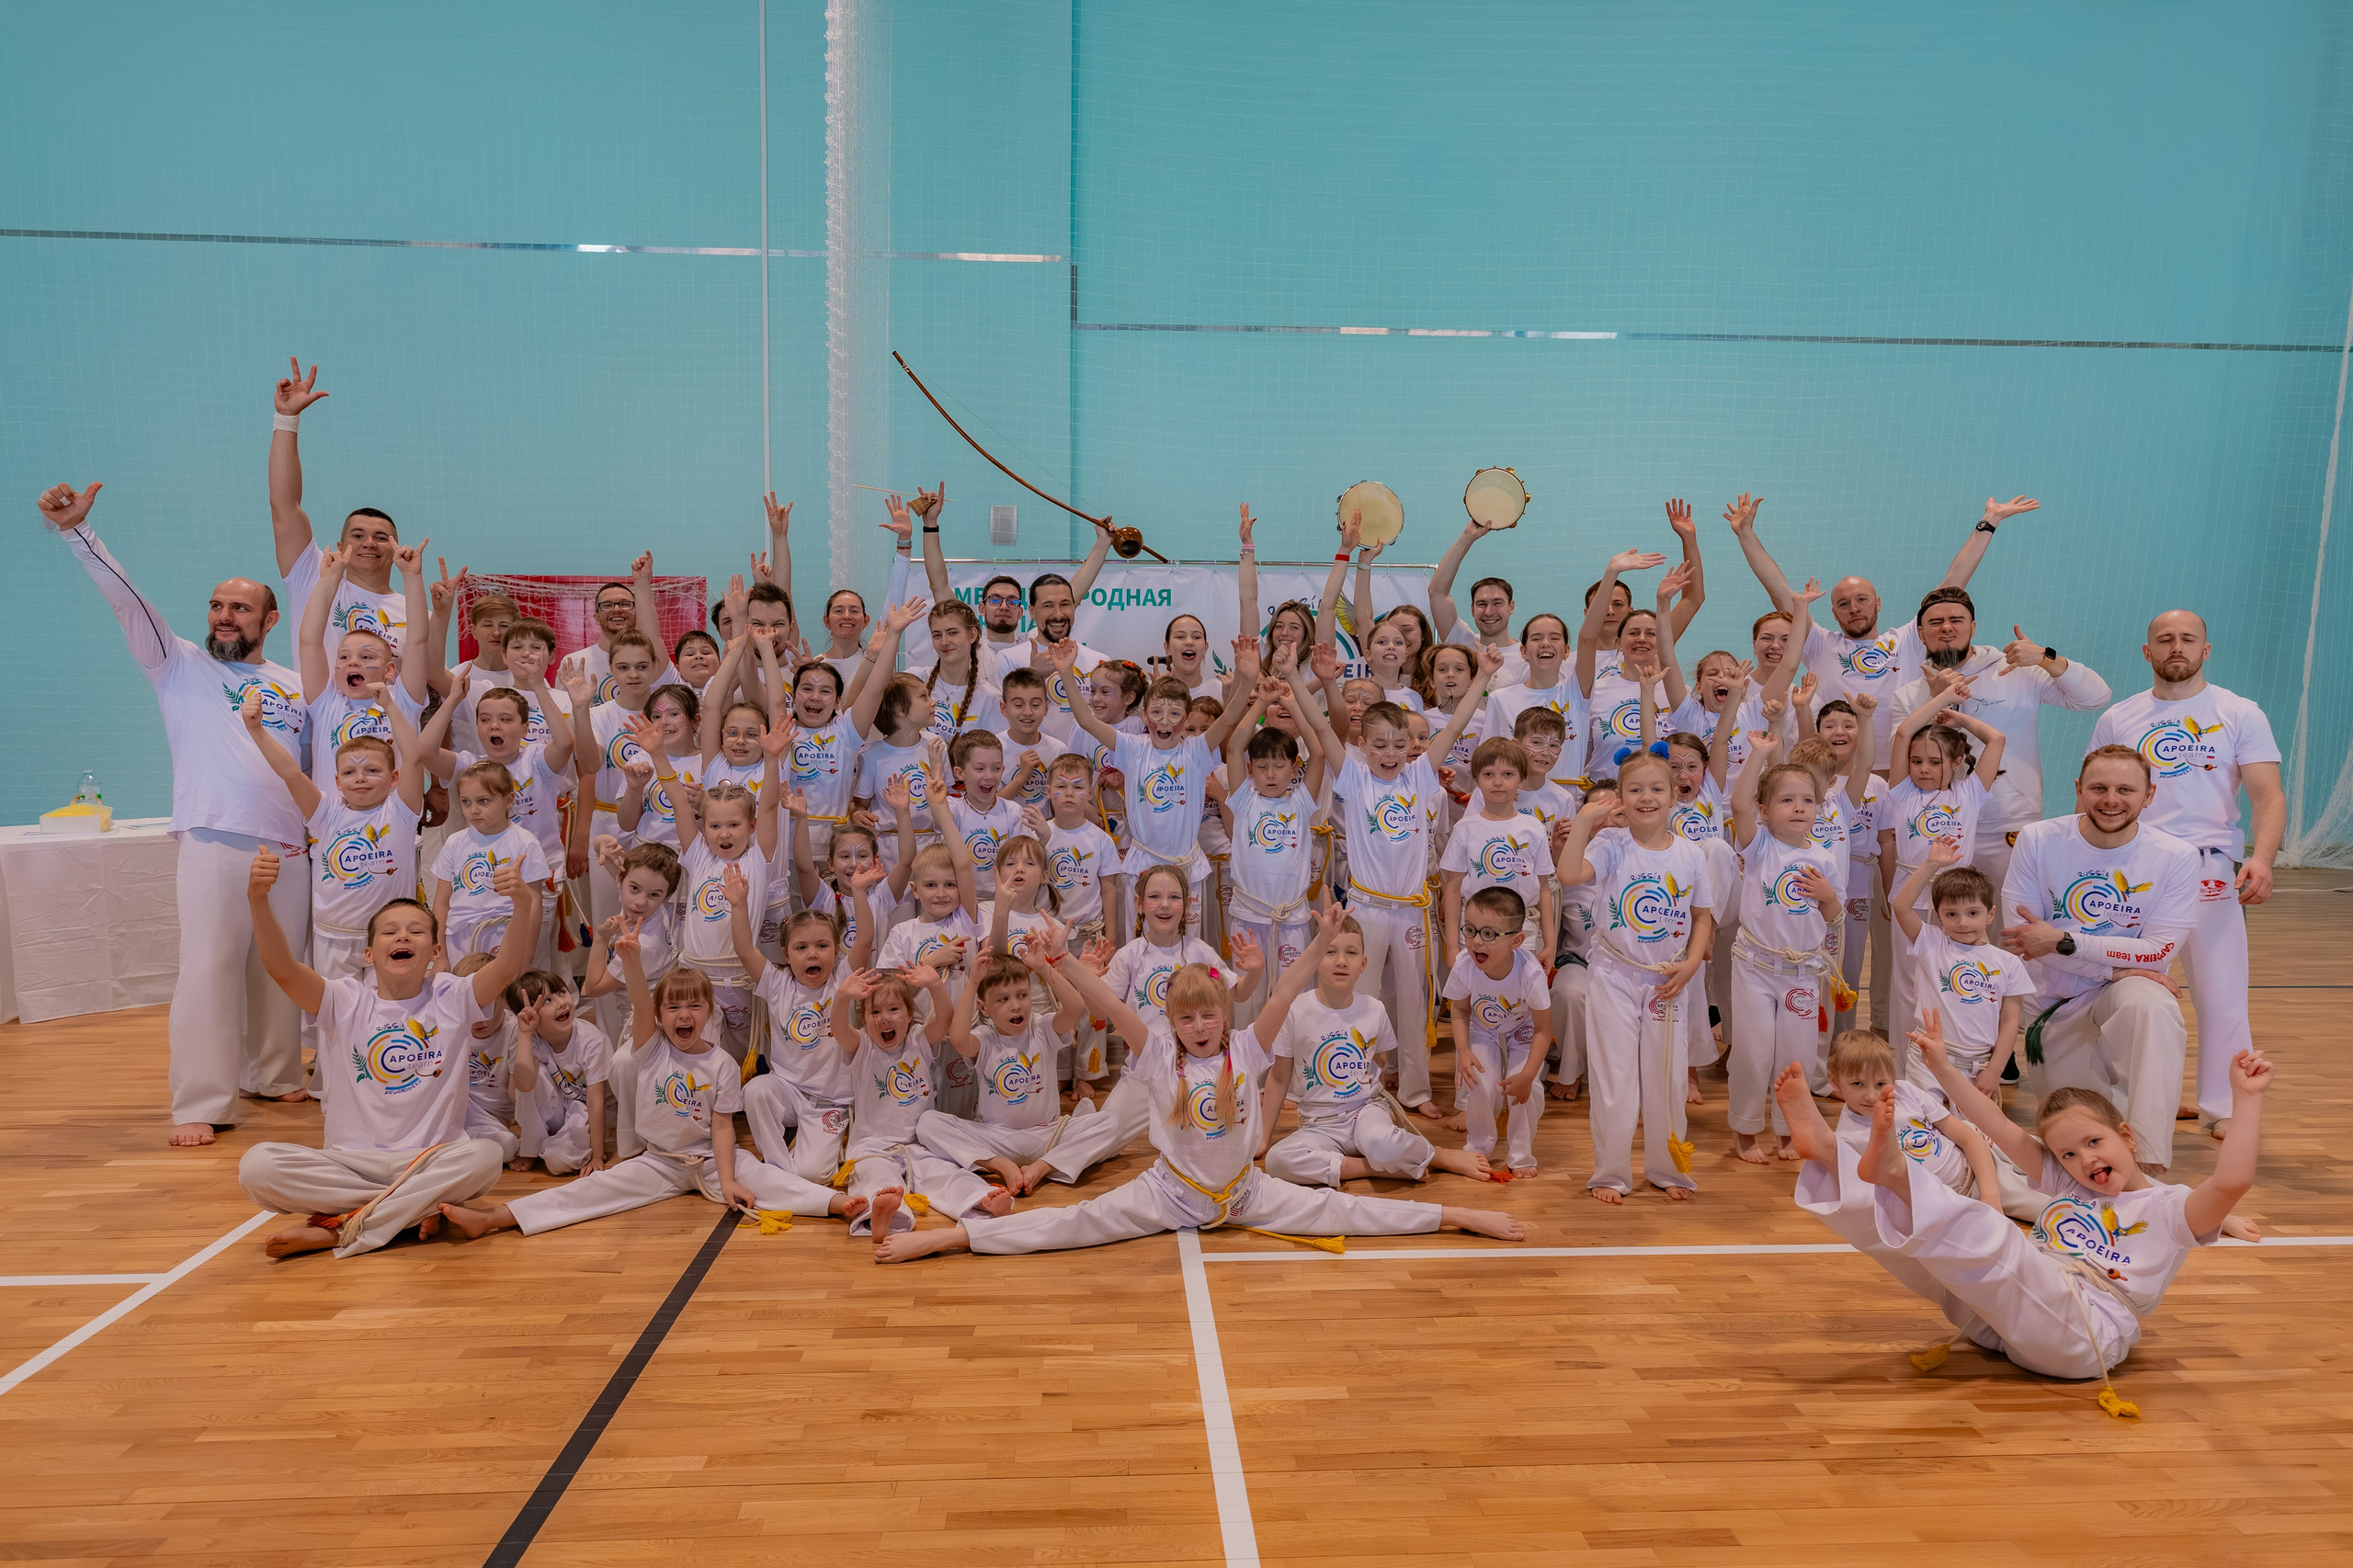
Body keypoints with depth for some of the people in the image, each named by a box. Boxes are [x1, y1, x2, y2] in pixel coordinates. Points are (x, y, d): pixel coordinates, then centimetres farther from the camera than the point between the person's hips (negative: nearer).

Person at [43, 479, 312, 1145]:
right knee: (208, 968, -9)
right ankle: (201, 1106, -7)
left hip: (291, 846, 4)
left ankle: (275, 1075, 25)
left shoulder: (297, 686, 16)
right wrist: (75, 530, -16)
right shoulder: (181, 666, 8)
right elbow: (126, 600, -5)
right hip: (214, 842, -3)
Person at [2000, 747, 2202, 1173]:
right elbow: (2020, 938, -11)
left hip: (2126, 993, -1)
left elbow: (2157, 953, -13)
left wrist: (2062, 941, -22)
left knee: (2151, 1005, -38)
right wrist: (2114, 968, -19)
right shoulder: (2038, 841, -8)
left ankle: (2149, 1160, -36)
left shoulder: (2176, 858, -8)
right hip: (2053, 1005, 2)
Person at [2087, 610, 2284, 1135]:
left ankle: (2225, 1108, 12)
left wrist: (2262, 858, -23)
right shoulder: (2116, 720, 9)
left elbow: (2268, 796, -5)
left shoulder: (2240, 714, 4)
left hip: (2209, 869, -1)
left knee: (2221, 992, -1)